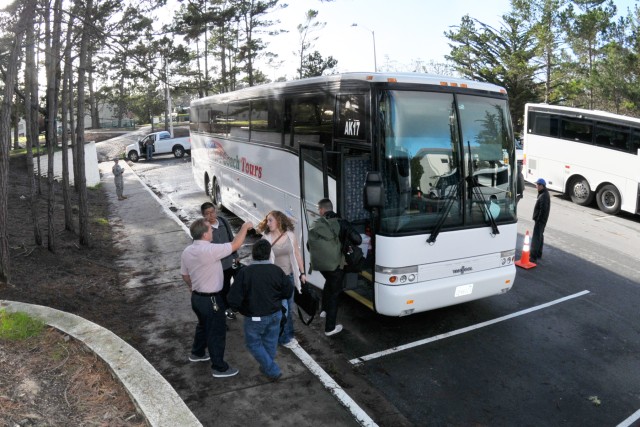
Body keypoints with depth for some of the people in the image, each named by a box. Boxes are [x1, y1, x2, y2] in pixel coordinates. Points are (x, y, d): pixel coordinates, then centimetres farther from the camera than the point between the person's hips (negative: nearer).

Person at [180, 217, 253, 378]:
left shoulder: (187, 251, -2)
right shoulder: (210, 250, -29)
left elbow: (185, 275, 10)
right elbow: (235, 245, -22)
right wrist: (245, 227, -7)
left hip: (197, 297, 8)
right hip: (211, 300, -8)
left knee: (203, 325, 30)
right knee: (217, 332, 7)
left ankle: (197, 353, 49)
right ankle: (219, 368, 21)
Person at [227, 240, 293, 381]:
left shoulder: (245, 273, -22)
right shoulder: (277, 271, -13)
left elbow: (233, 300, -19)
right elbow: (288, 291, -1)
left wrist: (242, 309, 2)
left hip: (255, 317, -4)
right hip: (275, 315, 4)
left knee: (253, 343, 17)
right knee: (270, 342, 23)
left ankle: (273, 371, 16)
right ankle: (267, 367, 41)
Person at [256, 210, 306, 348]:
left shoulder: (290, 235, -4)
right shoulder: (266, 238, -12)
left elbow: (297, 254, 5)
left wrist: (302, 272, 8)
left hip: (290, 276, 4)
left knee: (290, 308, 16)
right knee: (283, 309, 0)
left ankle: (289, 335, 34)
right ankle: (285, 338, 19)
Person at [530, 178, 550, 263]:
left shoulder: (544, 196, -22)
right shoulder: (543, 194, 11)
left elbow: (543, 210, -26)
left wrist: (538, 220, -22)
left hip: (540, 220, -11)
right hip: (541, 220, 11)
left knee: (536, 238, -10)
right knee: (540, 236, 19)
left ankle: (533, 257, -10)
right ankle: (538, 254, 31)